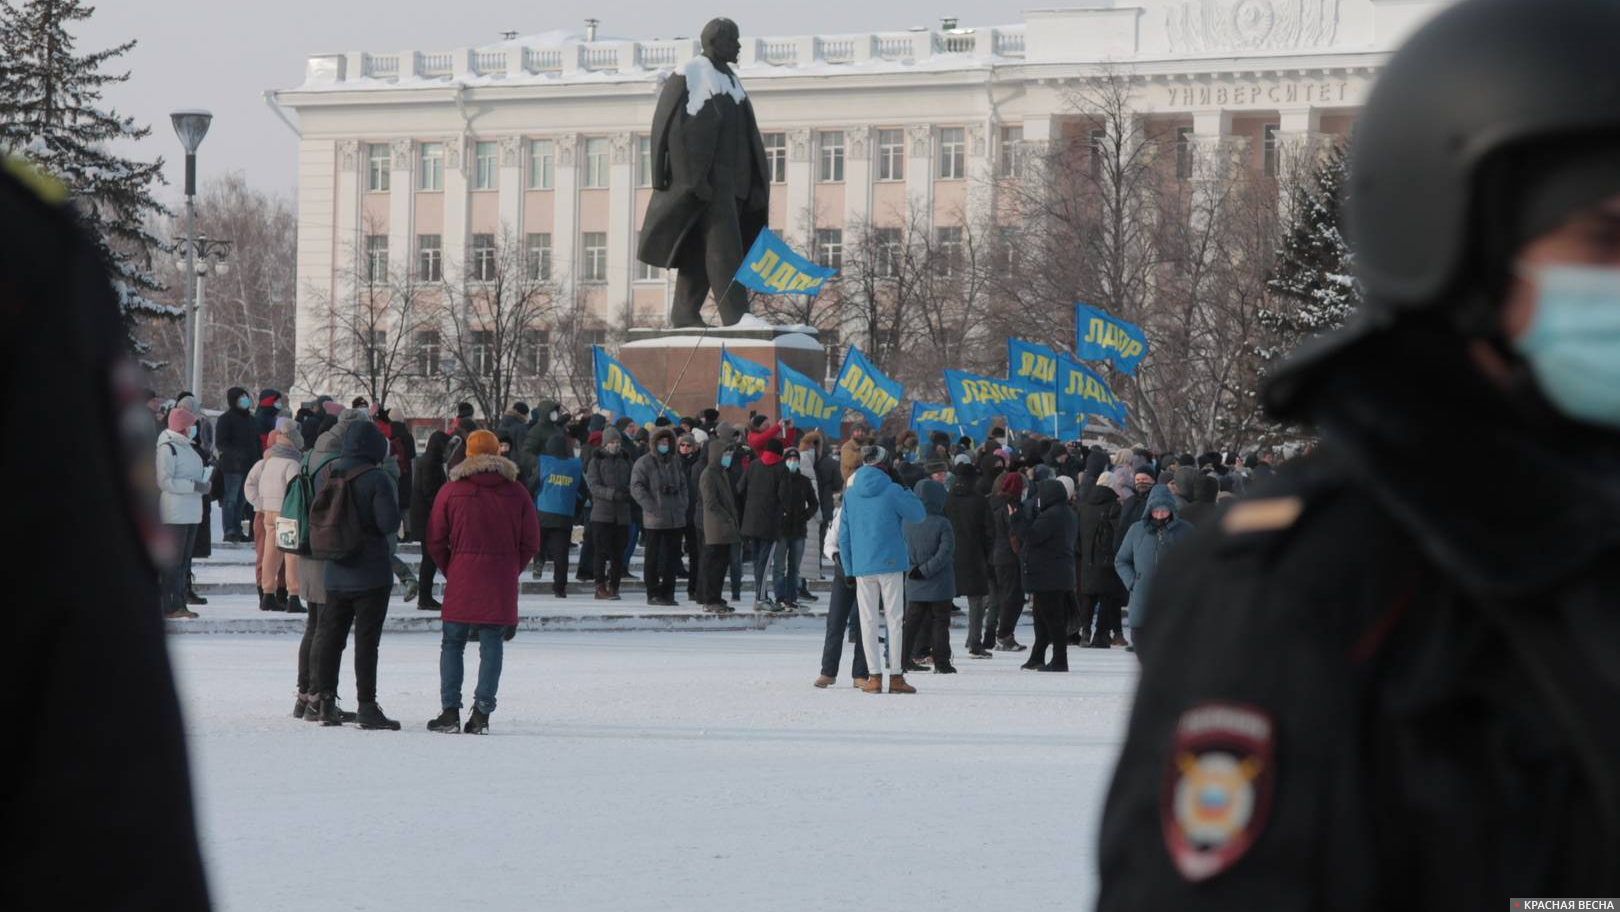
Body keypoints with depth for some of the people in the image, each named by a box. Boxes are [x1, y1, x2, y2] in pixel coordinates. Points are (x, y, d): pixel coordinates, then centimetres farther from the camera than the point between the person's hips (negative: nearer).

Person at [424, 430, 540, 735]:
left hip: (461, 582, -1)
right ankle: (482, 715, -1)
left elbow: (434, 542, 0)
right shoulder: (517, 492, 3)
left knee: (452, 644, 8)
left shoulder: (451, 490, 0)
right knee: (491, 646, 4)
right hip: (502, 584, 1)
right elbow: (531, 543, 5)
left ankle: (450, 712, 1)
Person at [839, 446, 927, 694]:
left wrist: (849, 570, 13)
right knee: (895, 619, 3)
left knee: (868, 621, 6)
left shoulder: (850, 494, 6)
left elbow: (843, 535, 8)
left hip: (861, 566, 3)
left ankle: (875, 676, 1)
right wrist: (905, 491, 15)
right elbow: (918, 515, 2)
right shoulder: (892, 491, -7)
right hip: (891, 563, -3)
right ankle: (896, 676, 0)